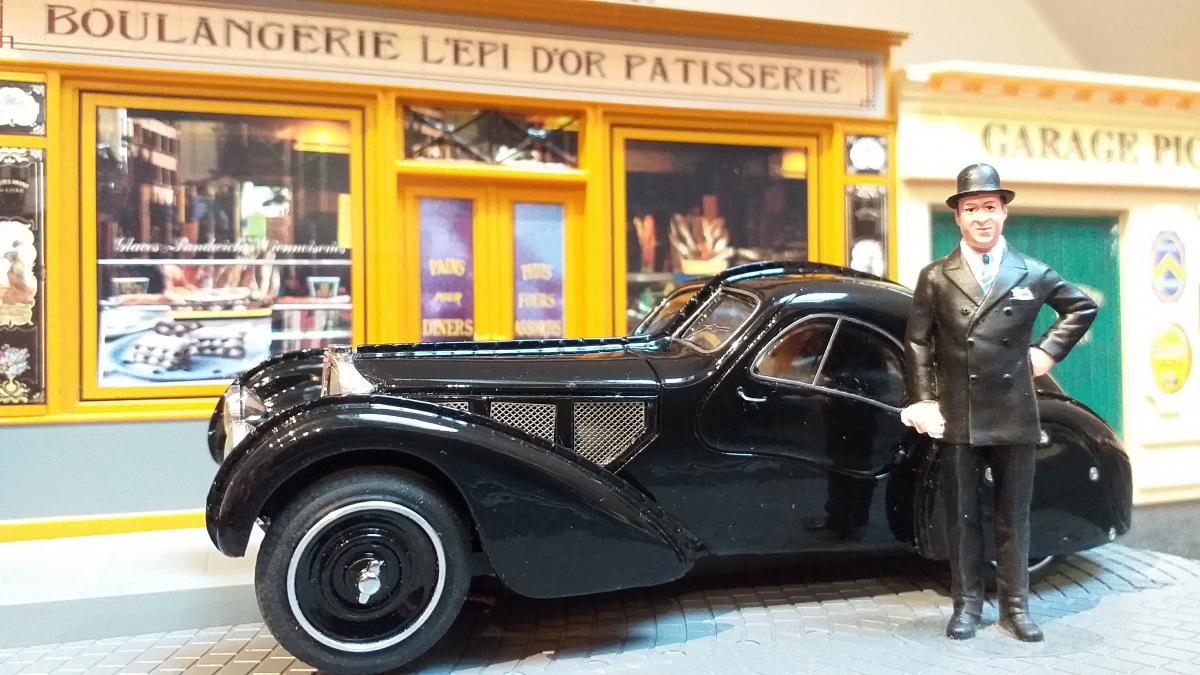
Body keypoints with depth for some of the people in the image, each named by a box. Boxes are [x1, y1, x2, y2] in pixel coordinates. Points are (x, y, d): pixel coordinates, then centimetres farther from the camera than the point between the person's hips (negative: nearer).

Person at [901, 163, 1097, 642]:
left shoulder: (1032, 274, 6)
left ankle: (1015, 607, 23)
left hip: (1015, 417, 1)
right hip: (956, 418, -1)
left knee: (1014, 517, 11)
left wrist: (1049, 351, 8)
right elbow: (917, 343, 2)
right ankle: (967, 604, 20)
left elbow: (1084, 307, 20)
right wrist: (923, 401, -5)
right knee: (962, 518, 8)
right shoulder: (936, 277, 2)